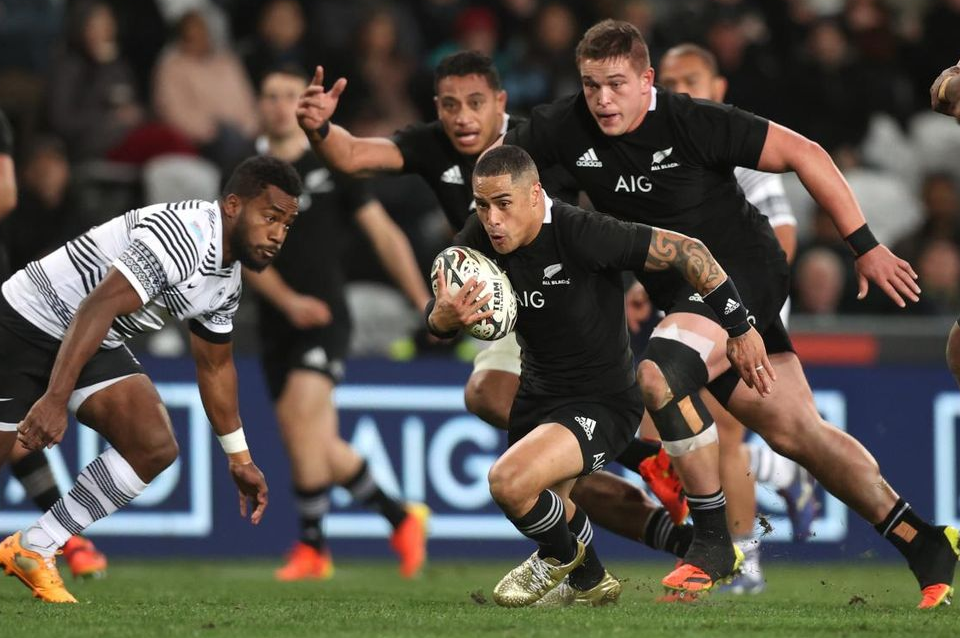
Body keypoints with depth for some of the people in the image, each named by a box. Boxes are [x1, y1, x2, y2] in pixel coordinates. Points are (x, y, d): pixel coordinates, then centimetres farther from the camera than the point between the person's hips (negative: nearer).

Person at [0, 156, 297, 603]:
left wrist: (239, 458, 22)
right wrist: (55, 399, -38)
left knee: (155, 447, -8)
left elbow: (215, 365, 20)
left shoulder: (228, 280, 5)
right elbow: (97, 307, -33)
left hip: (96, 346, 9)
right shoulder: (185, 235, -27)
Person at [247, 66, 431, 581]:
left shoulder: (332, 167, 2)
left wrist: (423, 302, -1)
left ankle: (312, 544, -10)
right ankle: (401, 519, 23)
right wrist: (288, 301, -18)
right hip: (278, 326, 4)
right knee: (320, 447, 4)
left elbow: (384, 234, 5)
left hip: (325, 321, -4)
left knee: (300, 418, -21)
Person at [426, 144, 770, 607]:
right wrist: (444, 317, -32)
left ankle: (562, 554, 4)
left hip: (603, 403, -7)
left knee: (509, 482, -27)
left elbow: (686, 251, -22)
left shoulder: (581, 234, -29)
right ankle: (590, 583, 54)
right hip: (536, 395, 7)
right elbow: (434, 325, -6)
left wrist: (740, 328, -15)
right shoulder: (479, 240, -11)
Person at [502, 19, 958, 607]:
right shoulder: (566, 128, -8)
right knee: (796, 432, 6)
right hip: (683, 293, 6)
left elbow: (804, 155, -15)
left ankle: (714, 541, -17)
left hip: (744, 271, -6)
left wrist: (865, 246, -14)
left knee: (660, 372, -29)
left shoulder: (695, 123, -21)